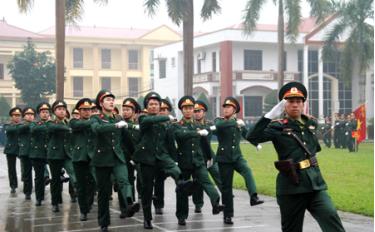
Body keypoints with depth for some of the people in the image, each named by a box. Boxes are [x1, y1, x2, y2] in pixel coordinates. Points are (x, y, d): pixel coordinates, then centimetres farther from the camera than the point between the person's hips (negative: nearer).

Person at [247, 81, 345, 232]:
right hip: (291, 186, -4)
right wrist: (270, 115, -26)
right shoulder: (278, 127, -5)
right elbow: (252, 137, -21)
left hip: (315, 183, 4)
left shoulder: (311, 123, 10)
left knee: (331, 217, -16)